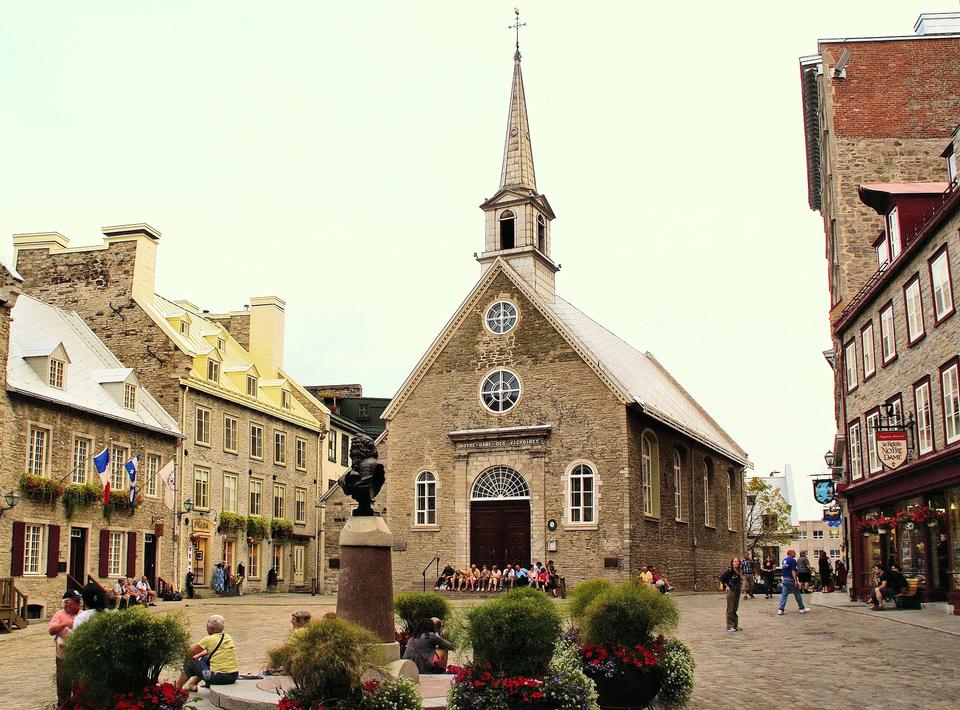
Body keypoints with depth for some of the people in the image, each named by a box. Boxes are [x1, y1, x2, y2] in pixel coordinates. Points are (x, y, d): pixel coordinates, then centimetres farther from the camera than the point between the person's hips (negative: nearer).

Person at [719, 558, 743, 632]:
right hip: (731, 591, -7)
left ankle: (735, 625, 20)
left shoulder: (739, 572, 10)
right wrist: (726, 586, -11)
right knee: (730, 609, -2)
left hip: (737, 591, 7)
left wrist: (739, 587, 9)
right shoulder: (729, 571, -12)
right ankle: (729, 626, 2)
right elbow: (721, 578, -14)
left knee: (735, 609, 13)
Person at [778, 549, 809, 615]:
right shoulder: (792, 560, -12)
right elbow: (793, 571, -18)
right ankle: (802, 608, 18)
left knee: (784, 594, 3)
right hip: (790, 580, -7)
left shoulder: (784, 560, 13)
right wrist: (795, 580, -18)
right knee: (797, 594, 7)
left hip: (784, 579, 7)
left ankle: (780, 609, -6)